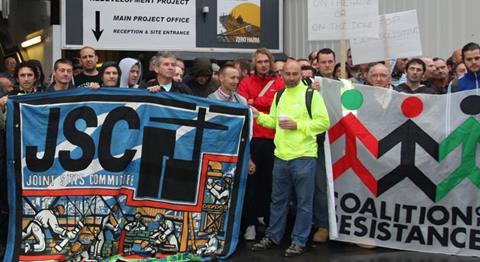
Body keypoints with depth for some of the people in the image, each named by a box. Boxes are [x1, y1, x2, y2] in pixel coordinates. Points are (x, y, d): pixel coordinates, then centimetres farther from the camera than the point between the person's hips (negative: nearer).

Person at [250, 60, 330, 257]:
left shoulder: (311, 94, -6)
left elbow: (324, 122, -12)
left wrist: (298, 125, -17)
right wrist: (259, 116, 0)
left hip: (304, 156, -6)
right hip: (281, 156, 6)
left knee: (303, 202, 4)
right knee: (278, 200, 15)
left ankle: (299, 241, 13)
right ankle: (272, 237, 26)